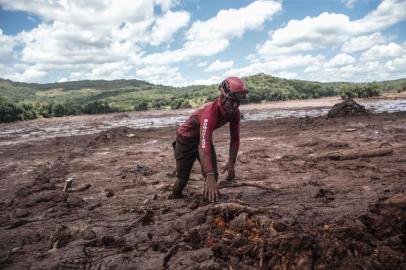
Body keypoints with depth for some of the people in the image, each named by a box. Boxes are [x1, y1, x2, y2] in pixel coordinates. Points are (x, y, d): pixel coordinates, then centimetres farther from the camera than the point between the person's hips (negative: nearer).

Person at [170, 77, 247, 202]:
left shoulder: (234, 112, -20)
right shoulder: (210, 112, -41)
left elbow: (235, 139, -9)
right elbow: (204, 146, -51)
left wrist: (231, 163, -19)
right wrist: (210, 177, -60)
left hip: (204, 136, 6)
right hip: (186, 138, -6)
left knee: (213, 174, -4)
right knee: (183, 176, 3)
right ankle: (173, 200, 31)